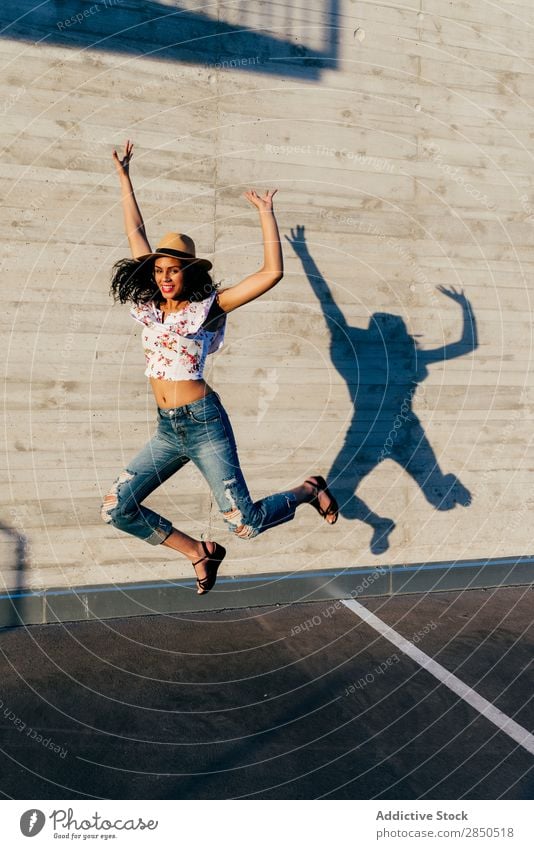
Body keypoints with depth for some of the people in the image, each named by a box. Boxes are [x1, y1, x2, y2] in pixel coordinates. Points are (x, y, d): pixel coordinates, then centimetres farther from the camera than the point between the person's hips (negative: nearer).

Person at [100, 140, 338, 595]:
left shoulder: (208, 306, -5)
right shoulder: (149, 306, 8)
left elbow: (272, 273, -12)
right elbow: (136, 232, 15)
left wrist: (266, 213, -9)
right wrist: (124, 176, 21)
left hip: (204, 424, -6)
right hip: (167, 430, 6)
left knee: (245, 524, -7)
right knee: (117, 509, 1)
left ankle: (309, 490, 23)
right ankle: (200, 552, 17)